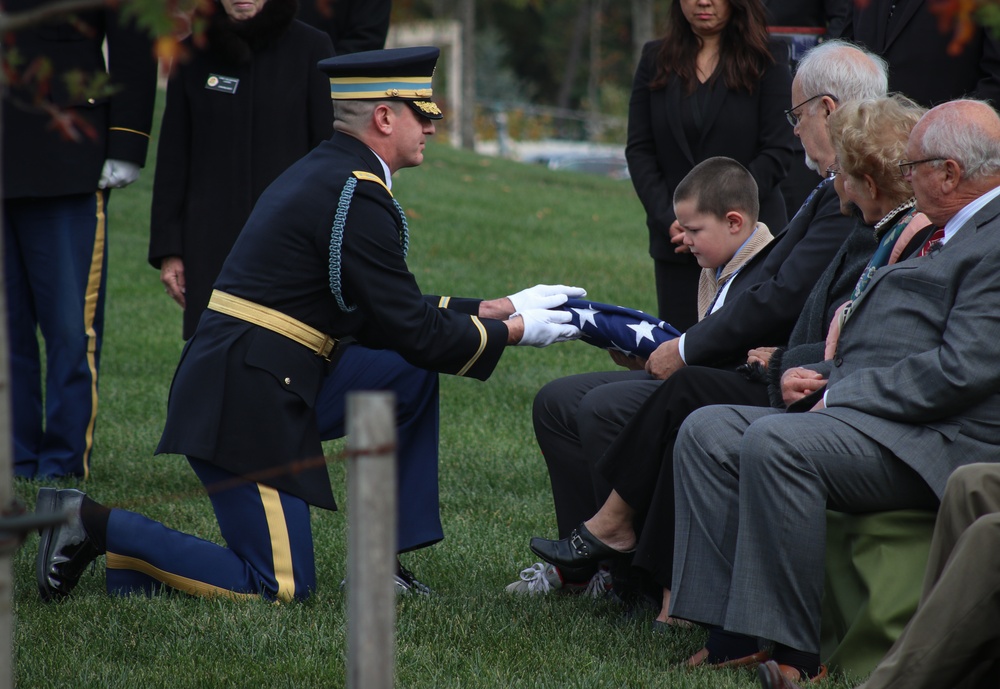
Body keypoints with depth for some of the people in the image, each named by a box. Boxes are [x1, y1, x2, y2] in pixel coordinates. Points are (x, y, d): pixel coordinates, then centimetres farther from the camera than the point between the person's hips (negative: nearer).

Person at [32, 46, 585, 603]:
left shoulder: (326, 172, 17)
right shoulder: (357, 196, -14)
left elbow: (392, 311, 22)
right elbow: (412, 332, -13)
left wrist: (500, 307, 19)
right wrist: (514, 330, 0)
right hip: (248, 399, -10)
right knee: (281, 589, -7)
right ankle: (95, 522, -7)